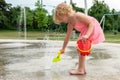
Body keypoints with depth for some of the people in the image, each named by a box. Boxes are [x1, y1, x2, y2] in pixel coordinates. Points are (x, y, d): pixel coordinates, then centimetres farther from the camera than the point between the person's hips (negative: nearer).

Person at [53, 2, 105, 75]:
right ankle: (83, 69, 16)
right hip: (85, 31, 10)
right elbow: (68, 36, 10)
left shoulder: (78, 15, -26)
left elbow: (92, 23, -28)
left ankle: (80, 70, -6)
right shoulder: (70, 24, 0)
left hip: (92, 29, -10)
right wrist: (63, 48, 17)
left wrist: (87, 35, -42)